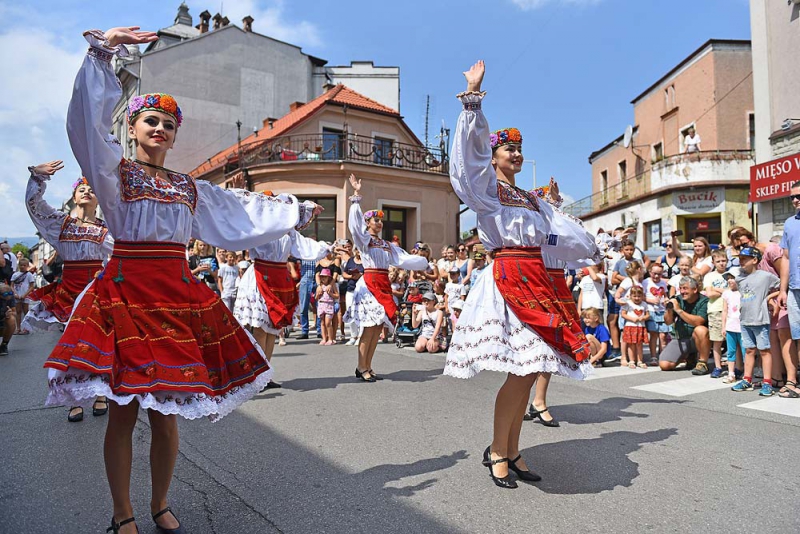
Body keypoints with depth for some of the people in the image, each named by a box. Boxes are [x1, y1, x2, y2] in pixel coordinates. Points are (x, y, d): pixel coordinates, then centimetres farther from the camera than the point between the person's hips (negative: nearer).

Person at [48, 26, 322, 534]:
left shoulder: (191, 187, 16)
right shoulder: (114, 169, 6)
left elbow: (242, 210, 23)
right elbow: (88, 121, -10)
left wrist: (296, 211, 27)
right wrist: (102, 53, -14)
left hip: (178, 295, 3)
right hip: (124, 292, -2)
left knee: (166, 412, 7)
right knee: (123, 411, 4)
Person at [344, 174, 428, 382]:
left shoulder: (388, 245, 18)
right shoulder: (364, 239, 1)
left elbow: (404, 258, 16)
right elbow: (356, 222, -15)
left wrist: (424, 262, 14)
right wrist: (356, 196, -18)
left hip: (384, 285, 6)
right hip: (369, 284, -6)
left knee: (378, 327, 5)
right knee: (369, 327, -10)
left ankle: (367, 367, 14)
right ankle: (361, 368, 0)